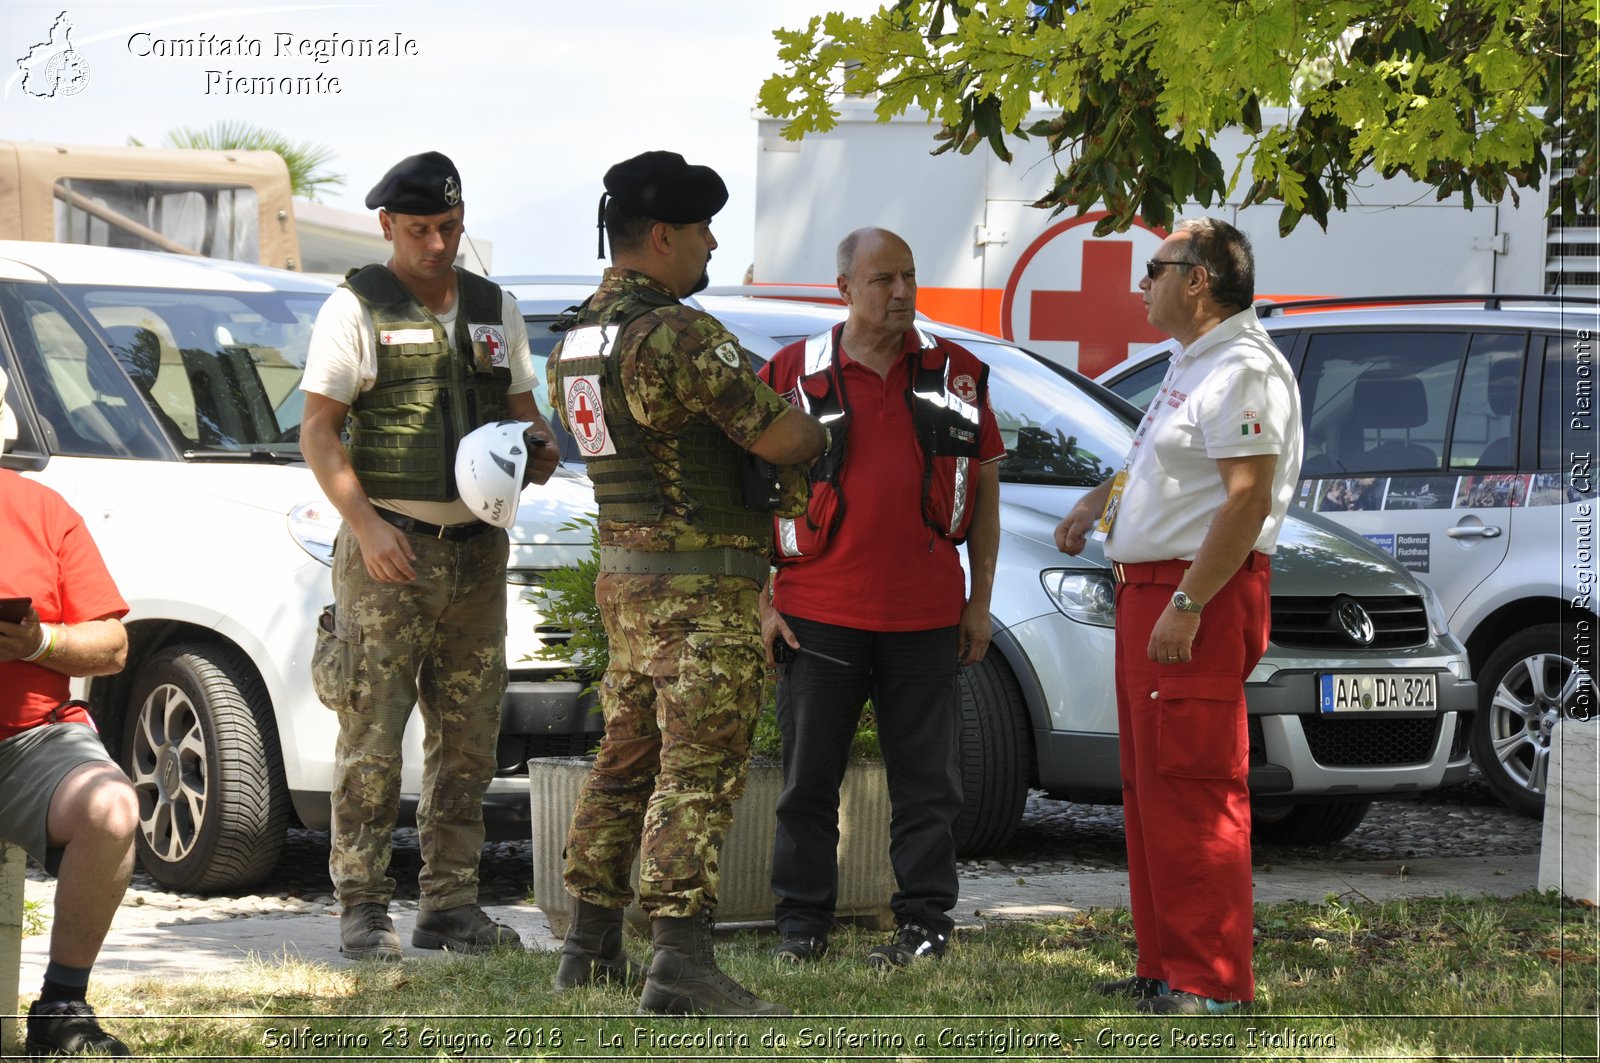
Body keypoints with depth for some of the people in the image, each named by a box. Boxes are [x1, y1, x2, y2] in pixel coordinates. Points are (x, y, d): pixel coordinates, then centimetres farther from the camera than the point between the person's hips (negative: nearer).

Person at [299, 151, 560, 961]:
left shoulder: (494, 311, 14)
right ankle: (362, 909, -2)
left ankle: (449, 905, 12)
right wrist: (365, 525, -16)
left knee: (467, 739, 6)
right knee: (372, 738, -7)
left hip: (475, 549, 5)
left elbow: (521, 410, 21)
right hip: (388, 549, -5)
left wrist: (539, 449, -3)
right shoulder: (356, 310, -1)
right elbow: (317, 432, -5)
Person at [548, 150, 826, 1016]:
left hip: (626, 579, 9)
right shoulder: (674, 334, -20)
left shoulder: (578, 338, 11)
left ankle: (592, 948, 21)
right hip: (701, 587, -9)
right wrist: (812, 437, 4)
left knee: (627, 764, 17)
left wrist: (773, 480, 17)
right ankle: (682, 966, -18)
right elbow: (782, 435, -20)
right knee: (699, 773, -12)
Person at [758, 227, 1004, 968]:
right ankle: (802, 922, 13)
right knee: (808, 777, 4)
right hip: (818, 613, -1)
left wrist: (981, 600, 6)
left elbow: (985, 486, 11)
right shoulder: (794, 374, 1)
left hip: (925, 616, 1)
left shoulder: (955, 373, 7)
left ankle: (925, 920, 12)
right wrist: (762, 602, -2)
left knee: (925, 780, 5)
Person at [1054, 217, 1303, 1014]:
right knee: (1149, 789, 14)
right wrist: (1097, 498, 25)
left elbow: (1248, 497, -23)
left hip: (1202, 594, -11)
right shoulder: (1189, 365, 18)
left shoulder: (1243, 369, -15)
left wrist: (1186, 605, -26)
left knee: (1191, 791, -11)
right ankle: (1164, 968, 21)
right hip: (1149, 590, 11)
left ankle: (1212, 985, -10)